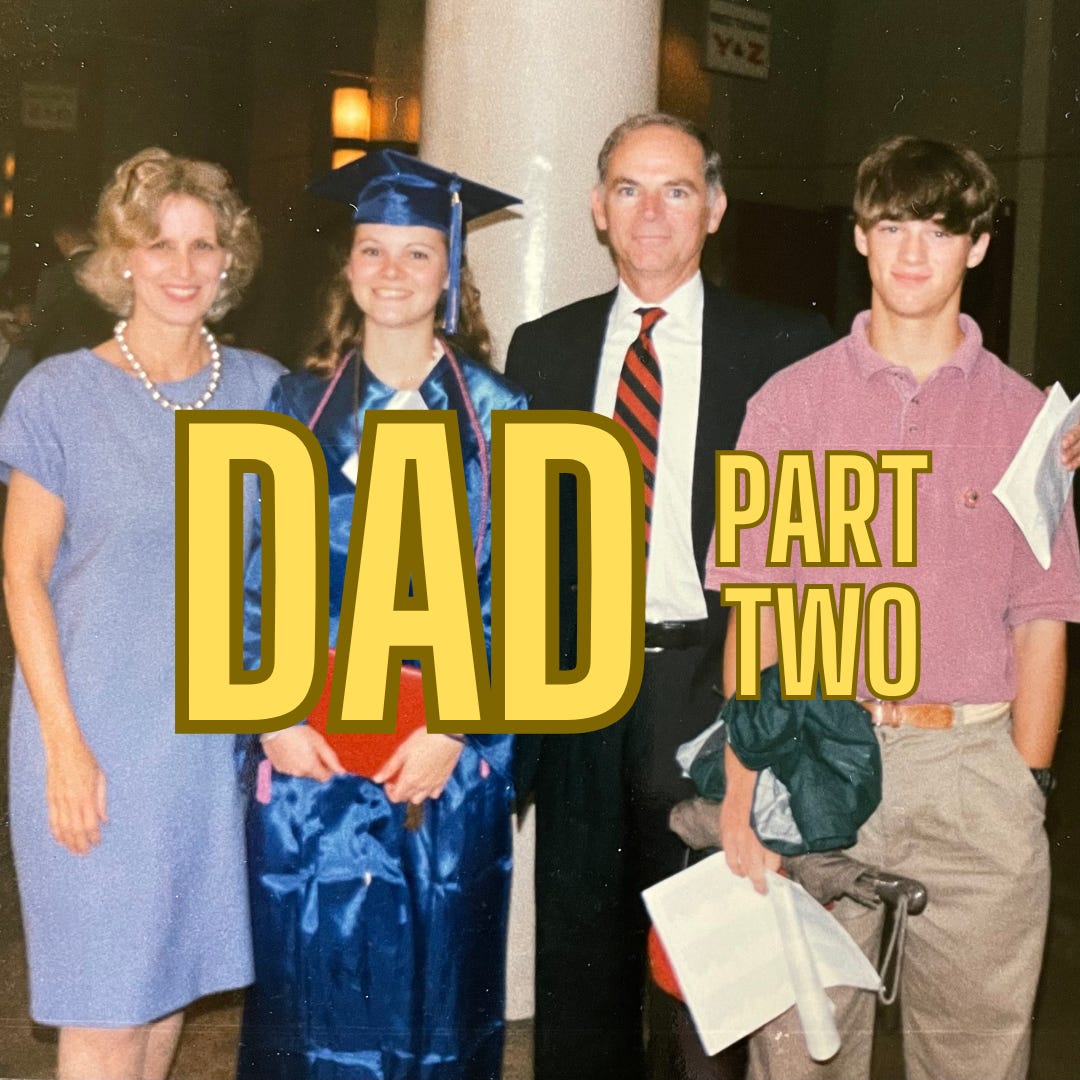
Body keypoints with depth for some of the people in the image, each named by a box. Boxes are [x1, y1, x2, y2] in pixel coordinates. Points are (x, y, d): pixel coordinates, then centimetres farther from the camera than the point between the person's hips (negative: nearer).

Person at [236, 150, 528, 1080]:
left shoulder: (495, 416, 1)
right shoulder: (298, 404, 5)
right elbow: (252, 576, 5)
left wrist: (458, 727, -11)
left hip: (447, 756, -1)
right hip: (309, 749, 1)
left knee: (435, 980, 10)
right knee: (313, 981, 8)